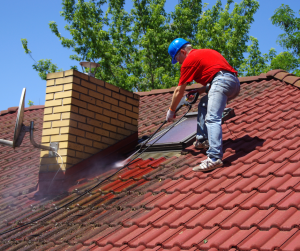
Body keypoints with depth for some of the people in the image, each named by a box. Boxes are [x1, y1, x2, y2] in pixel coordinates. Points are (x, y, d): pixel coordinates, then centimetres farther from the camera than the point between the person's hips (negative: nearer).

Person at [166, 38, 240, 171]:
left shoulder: (189, 60, 6)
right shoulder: (203, 53, 32)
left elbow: (179, 91, 10)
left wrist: (171, 111, 22)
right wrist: (200, 90, 29)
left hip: (222, 80, -10)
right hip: (235, 82, 10)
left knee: (212, 119, -20)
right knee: (203, 104, 28)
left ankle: (215, 158, -35)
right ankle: (202, 140, 22)